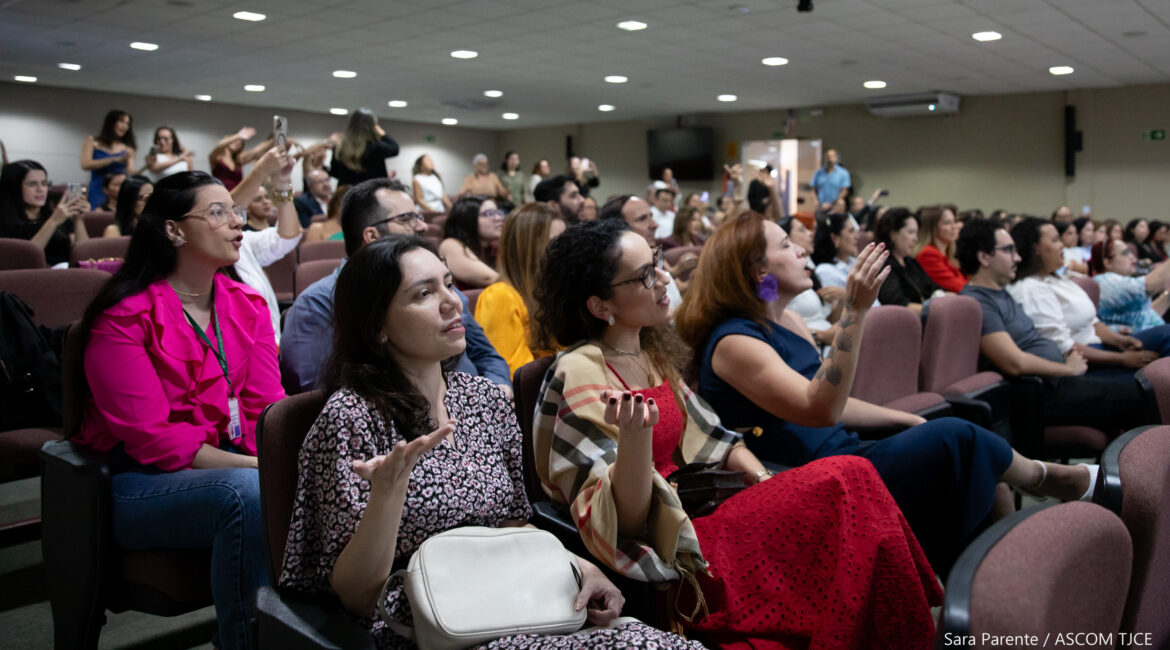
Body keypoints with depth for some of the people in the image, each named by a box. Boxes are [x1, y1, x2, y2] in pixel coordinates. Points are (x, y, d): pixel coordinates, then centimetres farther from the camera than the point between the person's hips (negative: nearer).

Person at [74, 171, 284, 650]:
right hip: (141, 484, -5)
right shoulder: (123, 318, -8)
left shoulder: (248, 308, 10)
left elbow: (267, 407, 1)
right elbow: (152, 438, -15)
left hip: (231, 466, 5)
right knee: (249, 492, -35)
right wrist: (250, 464, -23)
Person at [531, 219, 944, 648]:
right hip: (665, 557, -8)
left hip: (691, 507, 8)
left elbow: (706, 435, 15)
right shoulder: (581, 374, -17)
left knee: (852, 479, -10)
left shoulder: (650, 351, 8)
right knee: (847, 482, -18)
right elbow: (626, 521, -20)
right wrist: (633, 433, -38)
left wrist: (765, 480, -2)